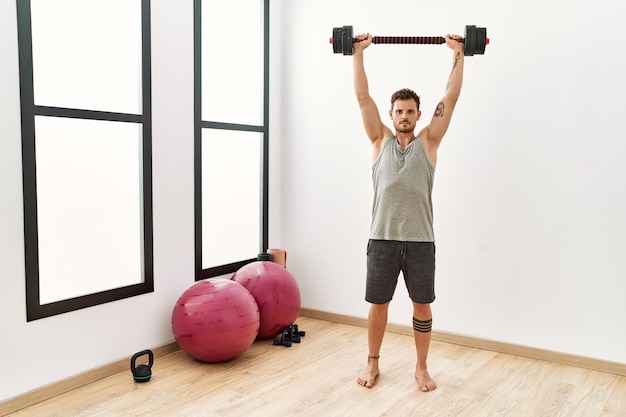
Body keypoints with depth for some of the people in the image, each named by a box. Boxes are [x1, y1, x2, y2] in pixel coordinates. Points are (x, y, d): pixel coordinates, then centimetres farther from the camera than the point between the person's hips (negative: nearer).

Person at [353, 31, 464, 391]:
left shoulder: (429, 141, 5)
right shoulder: (381, 140, 6)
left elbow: (451, 98, 3)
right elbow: (363, 97, 4)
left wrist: (458, 53, 3)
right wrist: (359, 53, 4)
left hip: (420, 241, 0)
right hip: (382, 239, 0)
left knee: (423, 306, 8)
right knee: (378, 305, 9)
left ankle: (422, 368, 25)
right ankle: (373, 364, 26)